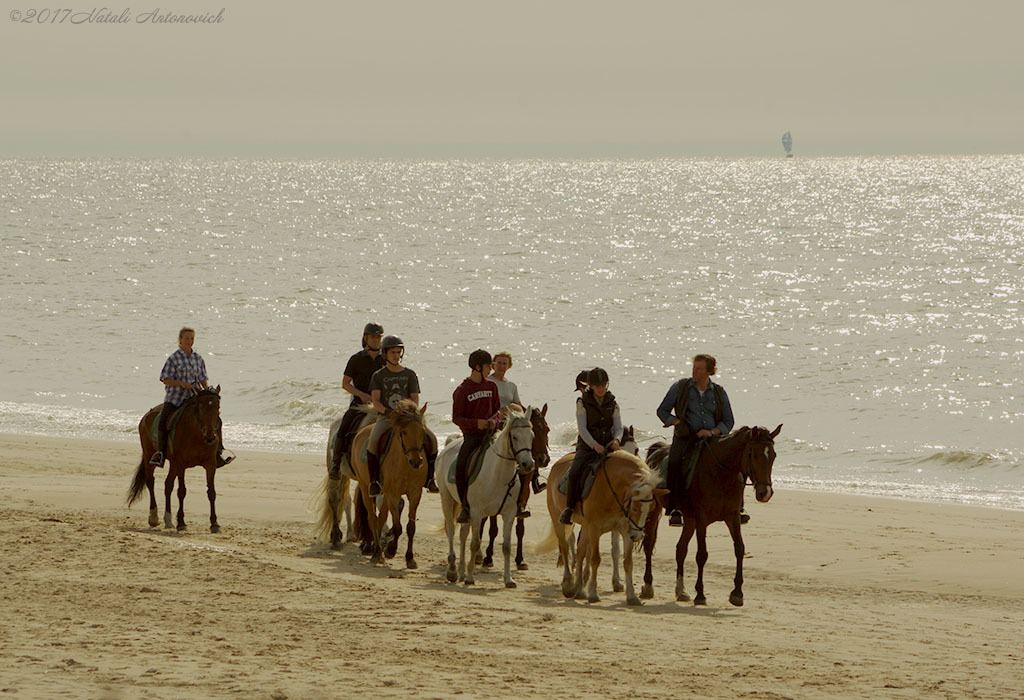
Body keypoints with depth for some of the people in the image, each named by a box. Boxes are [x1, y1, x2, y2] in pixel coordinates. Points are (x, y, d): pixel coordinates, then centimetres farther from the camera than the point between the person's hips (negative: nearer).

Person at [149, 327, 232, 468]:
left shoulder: (198, 358, 9)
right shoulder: (174, 358, -6)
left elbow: (203, 378, 14)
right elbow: (165, 379, -7)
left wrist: (207, 389, -6)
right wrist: (182, 384, -20)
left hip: (194, 397, 4)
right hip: (175, 397, -4)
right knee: (162, 422, -23)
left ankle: (219, 450, 0)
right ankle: (160, 452, -6)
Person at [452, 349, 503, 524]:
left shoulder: (491, 386, 11)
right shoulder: (462, 391, -3)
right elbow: (456, 418, -4)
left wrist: (495, 420, -6)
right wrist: (476, 423, -19)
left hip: (490, 432, 4)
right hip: (472, 435, -4)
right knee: (461, 466, -25)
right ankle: (465, 506, -14)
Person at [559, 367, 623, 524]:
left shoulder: (612, 403, 9)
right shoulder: (583, 402, 0)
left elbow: (618, 427, 5)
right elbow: (582, 428, -9)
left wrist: (616, 440, -19)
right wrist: (595, 445, -24)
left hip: (608, 446, 3)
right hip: (587, 446, -3)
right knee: (574, 473, -27)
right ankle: (569, 508, -14)